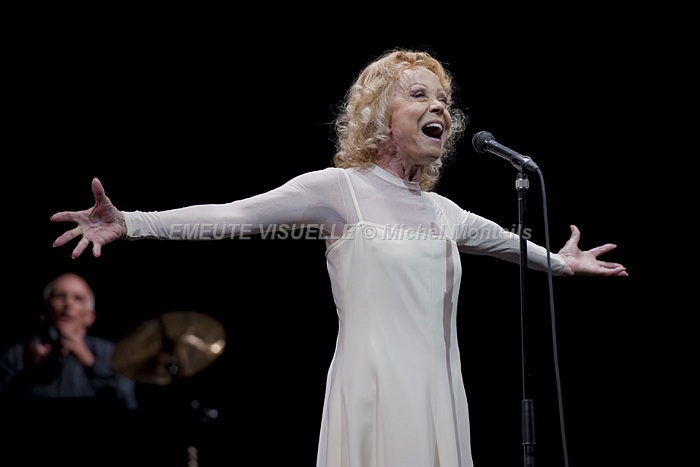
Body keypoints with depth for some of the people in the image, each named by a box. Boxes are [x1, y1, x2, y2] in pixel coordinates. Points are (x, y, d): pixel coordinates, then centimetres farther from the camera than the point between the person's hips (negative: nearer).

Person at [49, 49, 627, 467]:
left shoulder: (445, 213, 16)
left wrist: (561, 262, 52)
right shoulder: (339, 189, -3)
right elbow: (232, 217, -10)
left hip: (439, 397, 6)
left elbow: (507, 241, 37)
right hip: (374, 398, -6)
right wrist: (129, 224, -19)